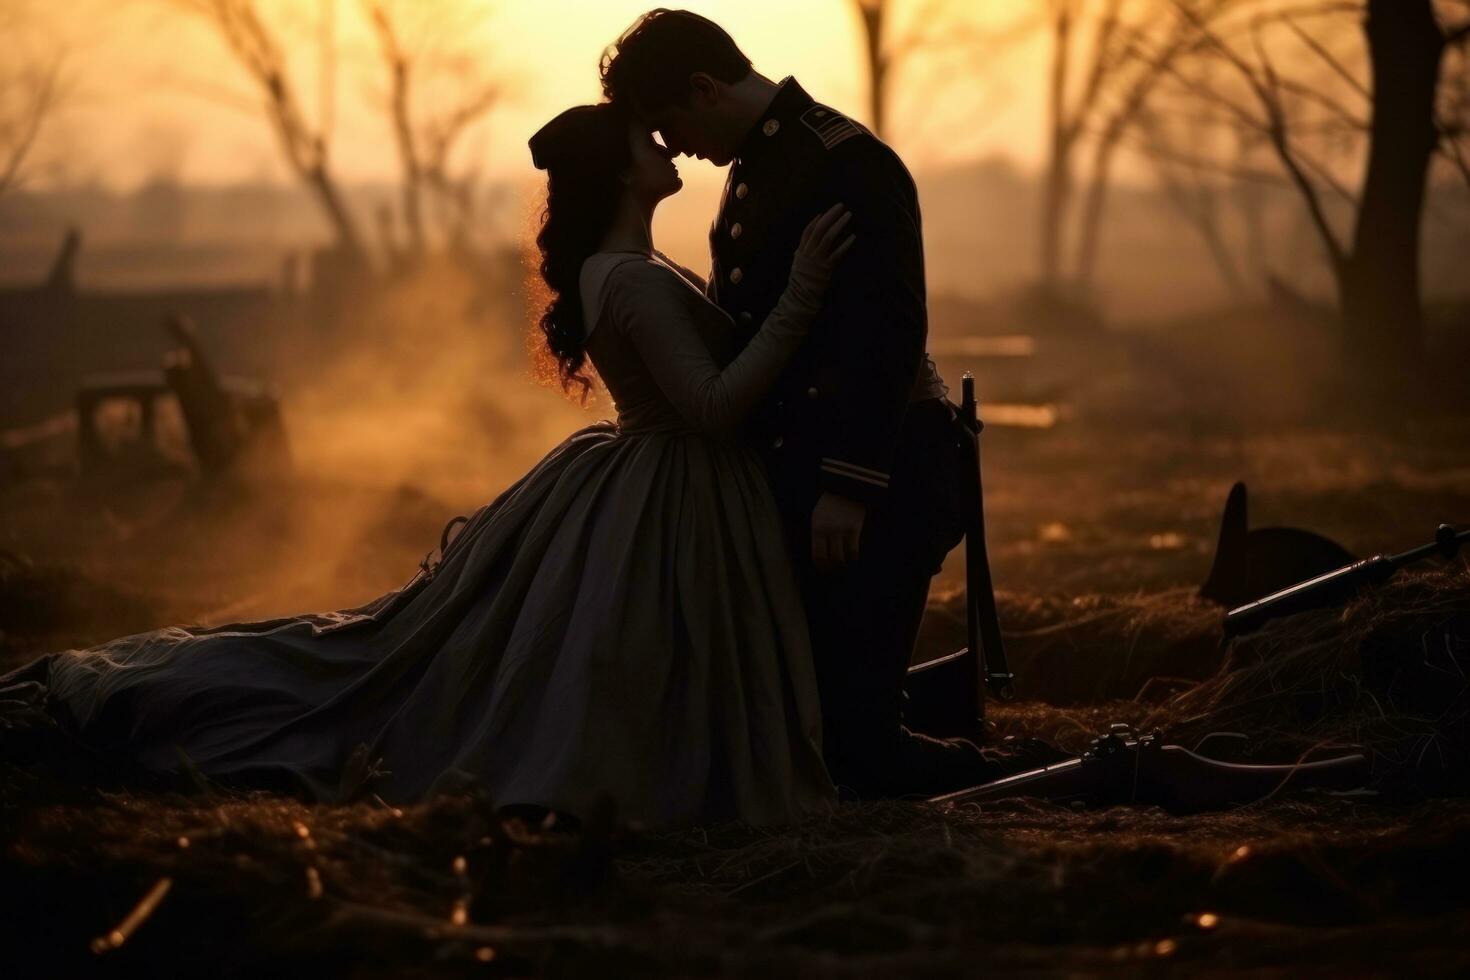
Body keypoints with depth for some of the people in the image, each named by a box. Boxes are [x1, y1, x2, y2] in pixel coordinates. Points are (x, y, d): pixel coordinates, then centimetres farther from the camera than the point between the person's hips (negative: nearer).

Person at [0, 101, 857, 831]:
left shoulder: (602, 269, 10)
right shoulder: (638, 282, -24)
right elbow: (714, 406, -28)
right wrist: (799, 298, -30)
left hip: (623, 495, 10)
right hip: (663, 512, -10)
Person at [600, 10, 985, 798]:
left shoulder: (848, 164, -16)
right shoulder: (754, 166, 13)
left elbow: (888, 332, -22)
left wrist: (848, 484, -24)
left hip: (871, 476, -9)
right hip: (790, 472, 10)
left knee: (850, 722, -10)